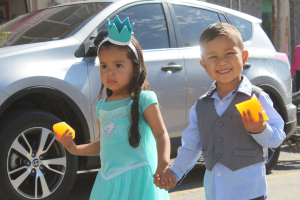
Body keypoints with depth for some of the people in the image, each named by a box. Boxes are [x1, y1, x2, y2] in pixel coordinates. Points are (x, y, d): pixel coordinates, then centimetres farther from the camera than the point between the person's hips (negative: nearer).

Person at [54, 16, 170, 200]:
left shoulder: (144, 99, -6)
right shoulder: (103, 106, 13)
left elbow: (161, 134, -14)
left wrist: (163, 165, -30)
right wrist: (75, 149, 8)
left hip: (137, 178, -6)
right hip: (109, 181, 6)